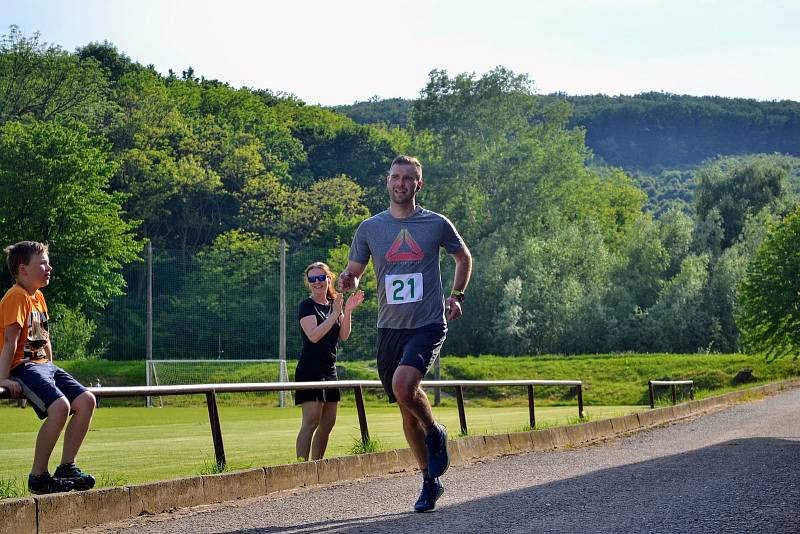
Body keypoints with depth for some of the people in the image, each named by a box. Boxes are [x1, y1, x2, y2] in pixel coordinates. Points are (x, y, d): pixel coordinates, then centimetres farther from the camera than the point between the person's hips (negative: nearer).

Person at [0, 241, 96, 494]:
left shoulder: (38, 297, 18)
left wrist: (51, 369, 22)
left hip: (42, 366, 10)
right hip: (22, 367, -10)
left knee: (86, 401, -4)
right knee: (60, 407, -29)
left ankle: (66, 467, 3)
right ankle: (38, 476, -19)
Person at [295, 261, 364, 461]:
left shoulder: (334, 304, 15)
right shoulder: (307, 306, -6)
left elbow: (344, 335, 4)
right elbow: (313, 335, -19)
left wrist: (348, 311, -9)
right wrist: (335, 314, -20)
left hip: (330, 370, 8)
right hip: (310, 369, -8)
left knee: (328, 423, 8)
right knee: (312, 421, -16)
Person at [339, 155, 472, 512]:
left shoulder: (437, 224, 1)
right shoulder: (369, 228, 5)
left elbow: (464, 258, 18)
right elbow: (353, 274, 11)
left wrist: (456, 295, 8)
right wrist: (348, 282, -12)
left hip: (428, 325, -3)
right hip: (390, 328, 4)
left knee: (403, 385, -28)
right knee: (407, 409, 8)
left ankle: (435, 433, 2)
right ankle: (430, 482, 21)